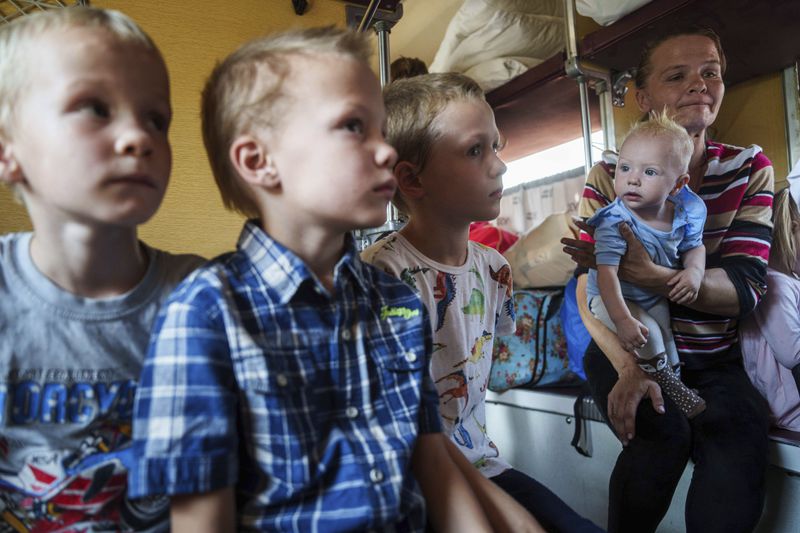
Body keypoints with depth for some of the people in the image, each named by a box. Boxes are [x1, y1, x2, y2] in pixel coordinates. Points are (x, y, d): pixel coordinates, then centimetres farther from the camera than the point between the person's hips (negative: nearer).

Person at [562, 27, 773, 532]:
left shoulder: (750, 169, 0)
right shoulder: (609, 177, -5)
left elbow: (745, 288, -14)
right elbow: (588, 290, -12)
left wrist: (648, 274, -33)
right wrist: (630, 368, -30)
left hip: (715, 358, 2)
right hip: (626, 346, -1)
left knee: (740, 444, -26)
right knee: (662, 432, -27)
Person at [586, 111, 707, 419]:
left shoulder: (684, 214, -13)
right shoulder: (614, 223, -31)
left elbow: (694, 246, 5)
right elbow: (606, 272, -38)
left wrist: (694, 272, -18)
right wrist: (623, 319, -47)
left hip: (659, 298, 6)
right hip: (613, 300, -6)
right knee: (648, 337, -23)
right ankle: (669, 387, 1)